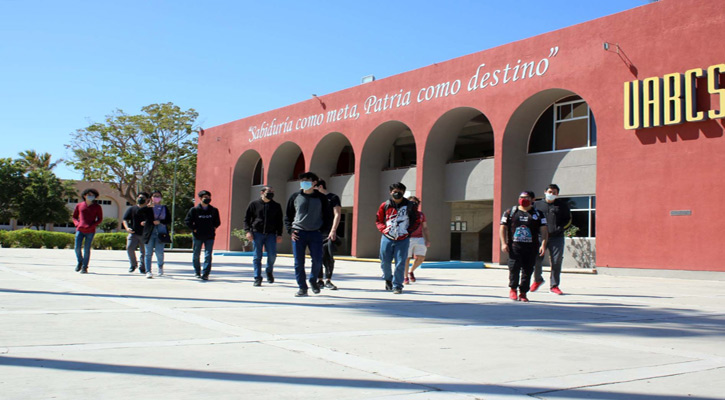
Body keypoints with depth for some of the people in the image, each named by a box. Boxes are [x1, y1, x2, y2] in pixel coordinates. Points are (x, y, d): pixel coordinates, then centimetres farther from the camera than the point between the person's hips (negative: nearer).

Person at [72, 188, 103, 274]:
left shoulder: (97, 207, 4)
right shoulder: (79, 205, 8)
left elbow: (100, 219, 4)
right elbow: (74, 217, 18)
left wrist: (91, 226, -10)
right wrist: (77, 223, -3)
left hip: (90, 231, -1)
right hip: (80, 230, 2)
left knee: (87, 249, -2)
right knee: (77, 248, -5)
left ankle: (84, 267, 8)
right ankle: (80, 262, 23)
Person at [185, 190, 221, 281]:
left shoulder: (214, 210, 6)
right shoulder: (194, 210, -1)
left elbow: (217, 222, 18)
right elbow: (187, 221, 1)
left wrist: (213, 228, 6)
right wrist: (194, 229, -5)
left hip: (209, 236, 1)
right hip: (197, 236, -1)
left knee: (208, 256, -9)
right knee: (196, 255, 9)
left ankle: (205, 274, -8)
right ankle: (197, 272, 25)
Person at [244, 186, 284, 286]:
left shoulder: (276, 206, 12)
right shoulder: (254, 204, 6)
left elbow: (279, 221, 16)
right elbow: (246, 218, 9)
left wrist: (279, 234, 6)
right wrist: (248, 231, -3)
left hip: (271, 234, 1)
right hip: (257, 233, -1)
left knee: (272, 255, -6)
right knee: (257, 256, -1)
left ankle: (269, 271, 23)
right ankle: (257, 278, 6)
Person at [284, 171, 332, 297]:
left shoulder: (321, 198, 6)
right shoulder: (295, 197, 9)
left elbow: (327, 216, 11)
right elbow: (288, 216, 14)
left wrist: (322, 230, -1)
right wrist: (290, 230, 1)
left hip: (315, 234, -1)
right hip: (298, 233, 1)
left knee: (317, 260, -4)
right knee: (299, 262, -1)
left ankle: (313, 280, 23)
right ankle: (302, 288, 8)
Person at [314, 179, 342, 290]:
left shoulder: (333, 198, 2)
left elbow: (337, 215, -5)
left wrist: (333, 230, -15)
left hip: (328, 233, -4)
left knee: (329, 257, -6)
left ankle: (328, 280, 3)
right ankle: (319, 280, 10)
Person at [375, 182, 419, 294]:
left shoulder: (410, 206, 1)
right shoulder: (385, 205, 2)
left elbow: (416, 221, 11)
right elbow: (378, 221, 10)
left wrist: (409, 231, -1)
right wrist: (384, 230, -5)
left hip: (403, 239, -1)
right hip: (387, 238, 1)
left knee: (400, 263, -5)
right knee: (385, 262, 5)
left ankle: (397, 285, 7)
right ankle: (388, 279, 33)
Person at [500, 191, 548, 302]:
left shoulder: (538, 214, 12)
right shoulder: (510, 212, 10)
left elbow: (543, 230, 6)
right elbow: (503, 228, 8)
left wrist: (543, 244, -7)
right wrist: (503, 243, -3)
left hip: (531, 247, 1)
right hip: (514, 246, -1)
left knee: (528, 270, 1)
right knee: (514, 267, -10)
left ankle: (523, 293, 11)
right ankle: (513, 289, 11)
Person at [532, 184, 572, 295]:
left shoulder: (562, 205, 10)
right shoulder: (537, 205, 12)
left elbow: (568, 219, 11)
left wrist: (560, 229, -5)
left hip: (557, 238, 0)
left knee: (556, 262, -3)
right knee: (536, 260, -5)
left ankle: (554, 286, 10)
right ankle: (538, 280, 22)